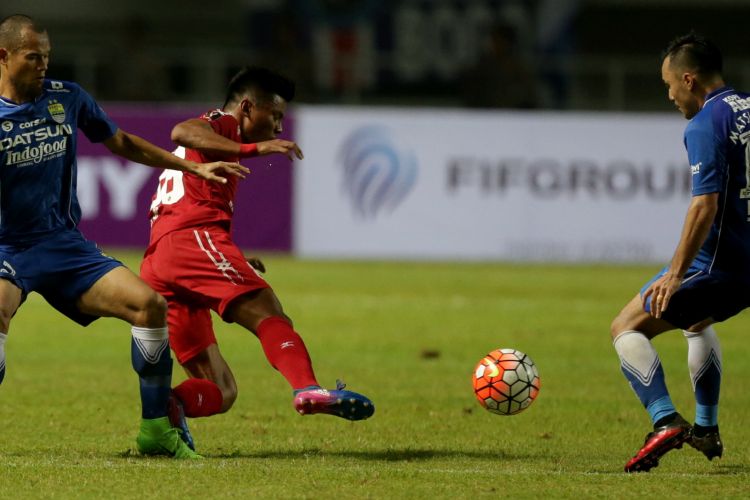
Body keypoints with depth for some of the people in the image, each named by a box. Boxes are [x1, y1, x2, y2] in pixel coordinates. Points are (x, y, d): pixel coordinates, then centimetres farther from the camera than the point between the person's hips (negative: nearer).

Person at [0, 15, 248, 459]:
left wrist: (194, 167, 18)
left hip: (65, 243, 5)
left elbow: (121, 142, 19)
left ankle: (156, 430, 1)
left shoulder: (67, 97, 5)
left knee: (150, 305, -11)